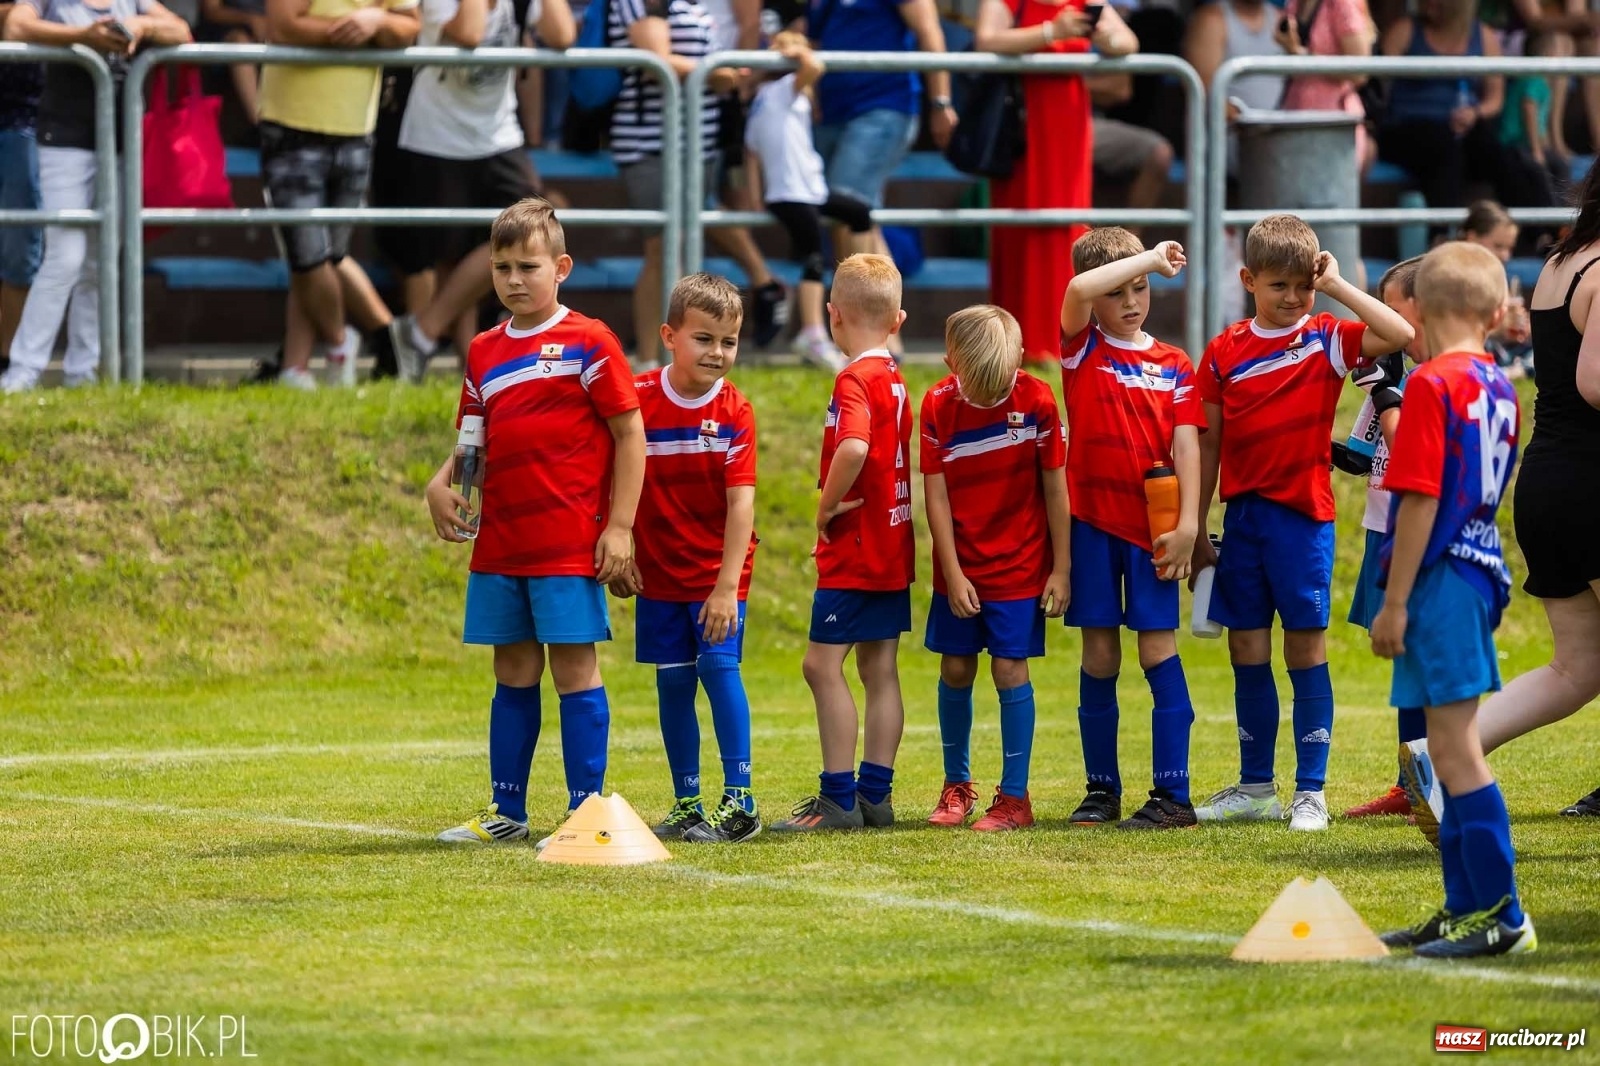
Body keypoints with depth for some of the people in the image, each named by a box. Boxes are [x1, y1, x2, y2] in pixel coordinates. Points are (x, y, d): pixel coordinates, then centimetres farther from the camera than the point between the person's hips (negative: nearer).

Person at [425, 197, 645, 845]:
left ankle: (587, 811, 1)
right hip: (498, 543, 6)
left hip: (569, 544, -6)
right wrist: (442, 483, -2)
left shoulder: (587, 343, -5)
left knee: (574, 669, -3)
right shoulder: (484, 352, 12)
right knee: (513, 674, 12)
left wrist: (619, 526, -10)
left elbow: (630, 433, -5)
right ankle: (506, 814, 17)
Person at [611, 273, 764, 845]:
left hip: (718, 569, -3)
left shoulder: (734, 412, -11)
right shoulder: (638, 399, -7)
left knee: (719, 663, -16)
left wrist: (727, 587, -21)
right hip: (659, 570, 3)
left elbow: (740, 503, -15)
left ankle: (739, 801, -13)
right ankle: (687, 806, 15)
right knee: (673, 682, 6)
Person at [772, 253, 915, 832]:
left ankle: (839, 799, -8)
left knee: (823, 664, -6)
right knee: (880, 670, 11)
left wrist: (827, 507, -19)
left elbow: (854, 448, -33)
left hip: (853, 547, -9)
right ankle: (875, 794, 14)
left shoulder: (855, 379, -16)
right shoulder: (894, 378, 11)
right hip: (892, 546, 9)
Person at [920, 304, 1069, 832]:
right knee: (955, 670, 7)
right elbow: (936, 494, -7)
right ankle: (957, 786, 24)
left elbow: (1055, 488, -6)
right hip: (960, 567, 2)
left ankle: (1015, 798, 2)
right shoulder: (938, 406, -10)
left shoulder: (1037, 401, -13)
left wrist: (1060, 569, -5)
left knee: (1010, 670, -5)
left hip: (1019, 564, -2)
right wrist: (953, 574, -9)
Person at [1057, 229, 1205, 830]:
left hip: (1152, 523, 0)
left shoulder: (1174, 367, 6)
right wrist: (1151, 256, -13)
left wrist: (1188, 522, -11)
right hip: (1091, 520, 0)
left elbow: (1185, 447, 0)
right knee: (1099, 655, 4)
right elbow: (1078, 291, -18)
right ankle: (1101, 790, 12)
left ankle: (1173, 795, -4)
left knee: (1157, 648, -3)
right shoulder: (1082, 348, 2)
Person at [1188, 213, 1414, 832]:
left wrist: (1336, 286, -13)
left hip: (1303, 514, -3)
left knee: (1306, 651, -2)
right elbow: (1209, 445, 10)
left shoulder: (1327, 340, -1)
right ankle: (1255, 788, 19)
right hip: (1242, 518, 3)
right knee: (1247, 653, 8)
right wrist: (1197, 530, 10)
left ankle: (1310, 793, 3)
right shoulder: (1225, 352, 5)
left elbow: (1401, 335, -19)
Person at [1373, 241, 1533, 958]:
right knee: (1455, 747, 15)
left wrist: (1395, 602, -14)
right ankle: (1465, 908, 20)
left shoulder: (1432, 385, -14)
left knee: (1453, 749, -7)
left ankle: (1502, 916, -8)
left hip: (1441, 578, -9)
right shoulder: (1500, 387, 10)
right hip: (1482, 570, 9)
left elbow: (1421, 501, -17)